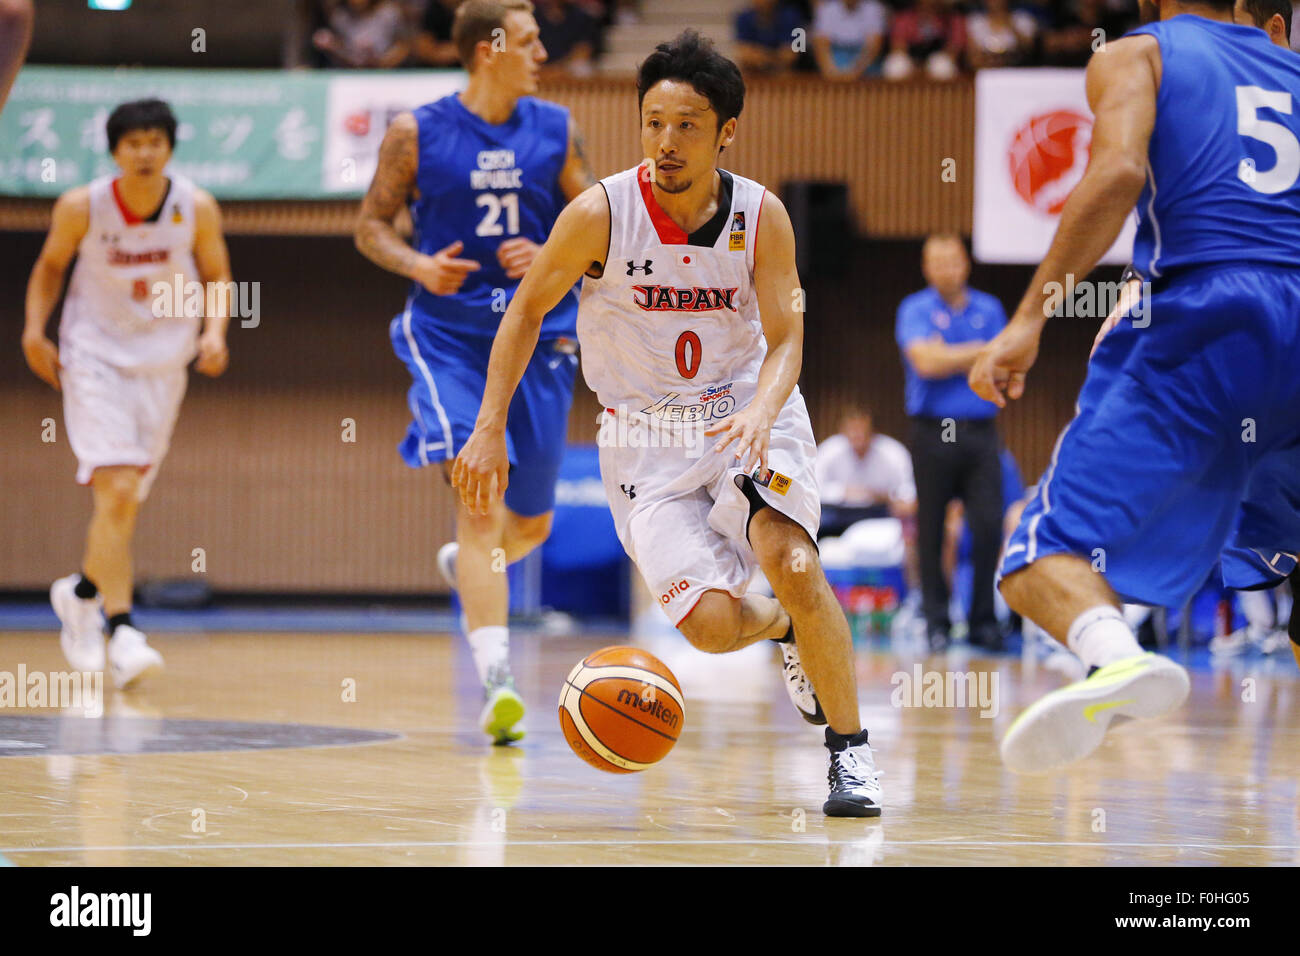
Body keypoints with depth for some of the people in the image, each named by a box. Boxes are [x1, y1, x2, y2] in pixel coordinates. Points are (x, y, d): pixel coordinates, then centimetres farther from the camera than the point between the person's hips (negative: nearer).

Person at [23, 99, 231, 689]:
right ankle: (121, 631, -17)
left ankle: (81, 592, 38)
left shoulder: (197, 209, -8)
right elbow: (50, 266, 5)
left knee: (127, 502, 10)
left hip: (162, 363, 3)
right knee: (116, 491, -17)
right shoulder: (81, 207, -11)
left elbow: (217, 277, 4)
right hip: (93, 358, -3)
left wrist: (214, 332, -13)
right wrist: (35, 329, -7)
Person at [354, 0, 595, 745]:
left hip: (538, 334, 4)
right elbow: (372, 225, 4)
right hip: (450, 337, -3)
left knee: (533, 523, 11)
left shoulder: (556, 132, 3)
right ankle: (498, 681, -24)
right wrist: (418, 266, -15)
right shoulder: (417, 134, -3)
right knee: (480, 500, -19)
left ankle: (466, 566, 47)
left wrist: (549, 258, -15)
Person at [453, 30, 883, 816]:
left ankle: (850, 748, -8)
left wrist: (761, 413, -33)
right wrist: (490, 429, -5)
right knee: (711, 624, -15)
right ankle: (788, 629, 24)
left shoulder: (761, 215, -11)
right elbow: (528, 311, -1)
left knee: (790, 560, -26)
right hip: (646, 437, 0)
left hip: (746, 412, 0)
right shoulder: (601, 213, -14)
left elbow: (786, 338, -11)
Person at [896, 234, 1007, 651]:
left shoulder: (989, 309, 12)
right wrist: (976, 353, -3)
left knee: (988, 527, -6)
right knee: (931, 533, 0)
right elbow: (925, 362, -12)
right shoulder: (915, 309, 3)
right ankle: (936, 620, 8)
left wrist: (949, 358, -5)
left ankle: (984, 620, 1)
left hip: (981, 432, 2)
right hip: (933, 432, -2)